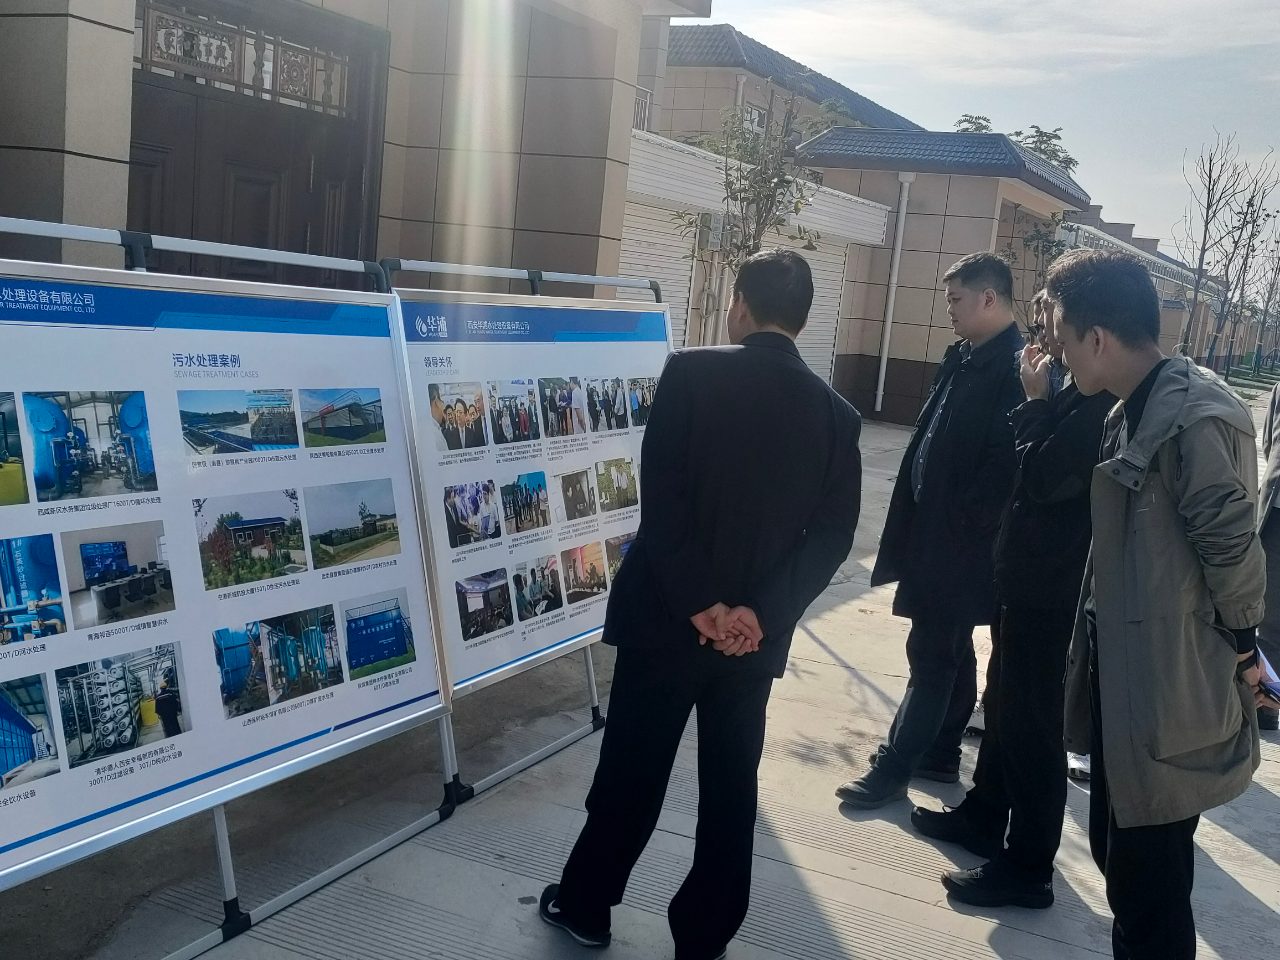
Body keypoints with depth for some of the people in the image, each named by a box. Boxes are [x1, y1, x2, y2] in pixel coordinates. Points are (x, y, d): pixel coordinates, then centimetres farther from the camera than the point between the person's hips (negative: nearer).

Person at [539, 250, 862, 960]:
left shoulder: (691, 373, -10)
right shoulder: (837, 414, 0)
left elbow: (661, 502, -16)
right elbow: (832, 535, -5)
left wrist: (697, 603, -12)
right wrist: (762, 612, -9)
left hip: (668, 618, -2)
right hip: (756, 635, 3)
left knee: (631, 773, 13)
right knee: (730, 786, 14)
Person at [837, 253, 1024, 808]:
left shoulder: (1014, 370, -18)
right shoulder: (962, 358, 10)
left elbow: (1003, 466, -22)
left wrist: (960, 530, -17)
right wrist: (915, 522, 12)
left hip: (960, 542, -9)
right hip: (934, 527, 9)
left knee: (932, 655, 0)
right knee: (949, 650, 18)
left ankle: (894, 768, 10)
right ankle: (939, 755, 30)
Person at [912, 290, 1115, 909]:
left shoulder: (1101, 397, -20)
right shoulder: (1079, 388, 10)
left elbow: (1040, 476, -24)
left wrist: (1035, 401, -14)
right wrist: (1037, 403, 1)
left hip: (1051, 588, -10)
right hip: (1028, 575, 10)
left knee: (1033, 722, 0)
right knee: (1005, 706, 22)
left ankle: (1028, 865, 13)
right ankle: (983, 814, 39)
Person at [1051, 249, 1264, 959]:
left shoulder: (1197, 418, -21)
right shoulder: (1130, 412, 10)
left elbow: (1231, 547, -17)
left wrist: (1240, 645, -4)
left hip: (1170, 692, -9)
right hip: (1124, 675, 9)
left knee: (1146, 888, 2)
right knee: (1115, 852, 21)